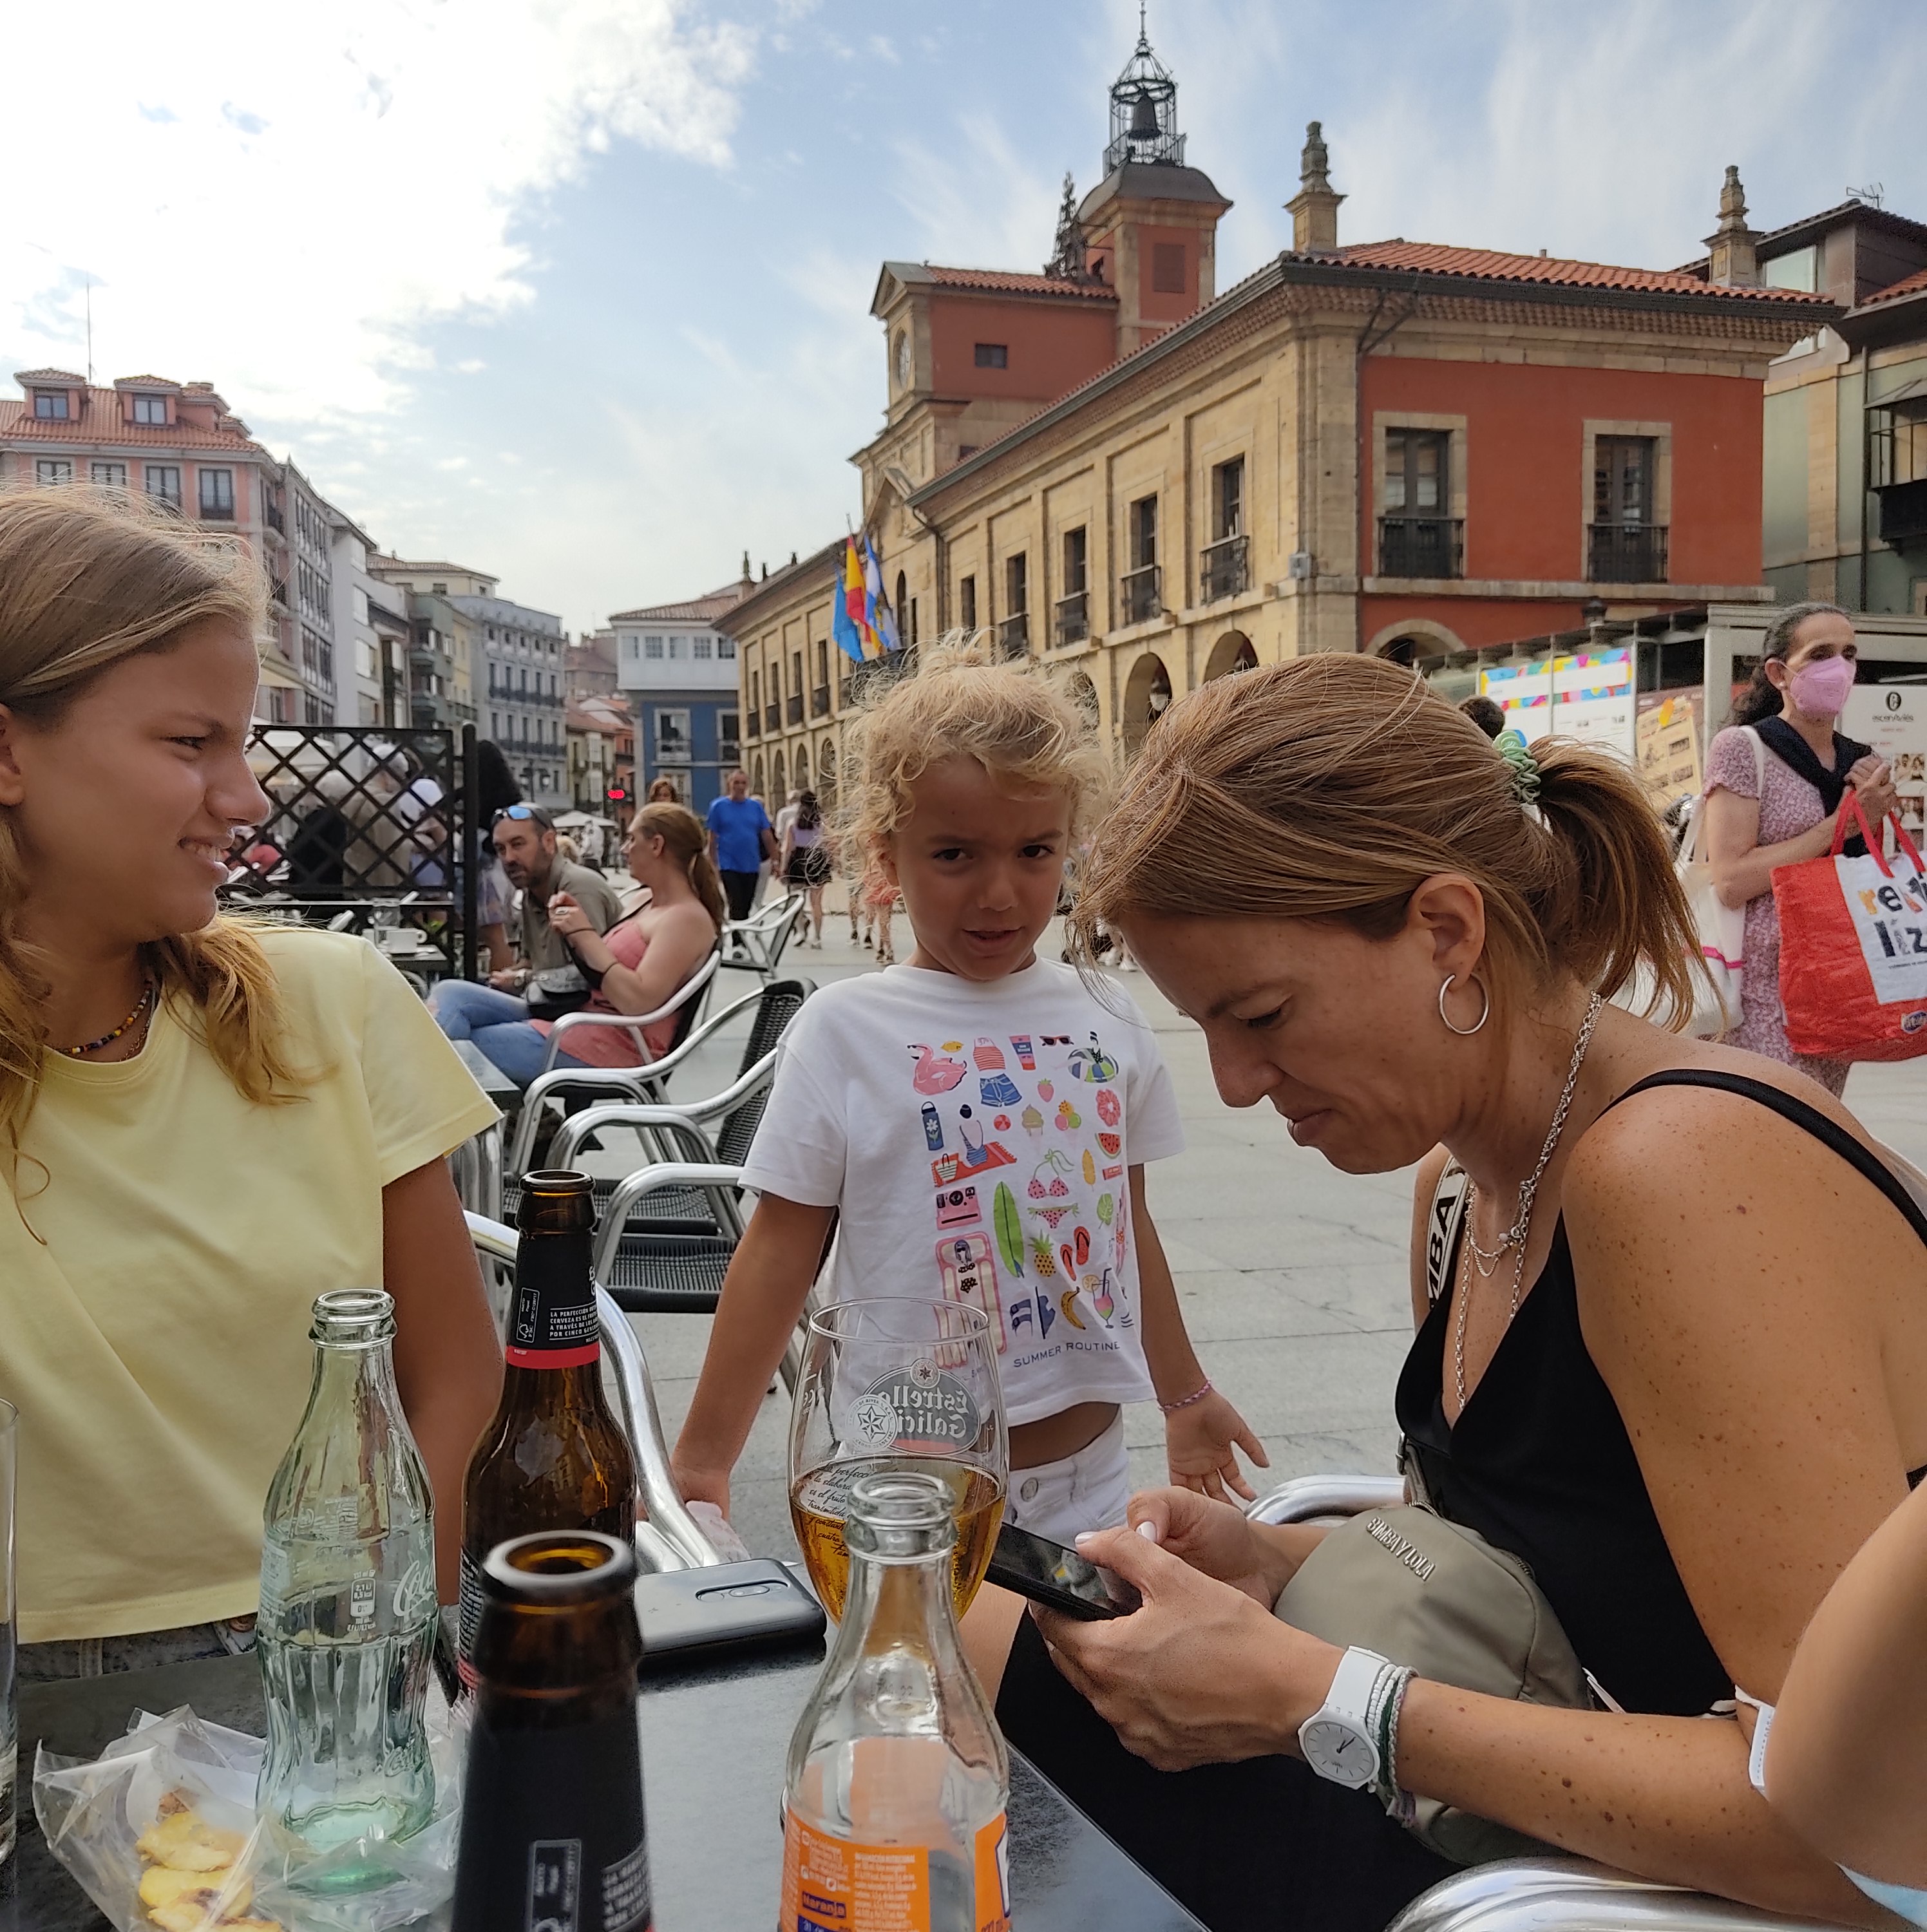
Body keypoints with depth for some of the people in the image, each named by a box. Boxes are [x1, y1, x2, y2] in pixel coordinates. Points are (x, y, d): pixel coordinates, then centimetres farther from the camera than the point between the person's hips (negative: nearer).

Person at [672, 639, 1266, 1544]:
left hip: (1088, 1475, 4)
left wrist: (1185, 1397, 23)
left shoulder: (1107, 1024, 2)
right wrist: (703, 1456, -7)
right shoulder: (845, 1031, -10)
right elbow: (780, 1249, -7)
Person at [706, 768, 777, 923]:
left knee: (747, 906, 9)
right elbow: (713, 837, -1)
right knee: (736, 905, -9)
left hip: (751, 865, 3)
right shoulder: (719, 806, -2)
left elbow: (767, 835, 7)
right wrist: (713, 864, -5)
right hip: (729, 865, -3)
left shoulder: (756, 806, 5)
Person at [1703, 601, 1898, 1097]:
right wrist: (1841, 824, -16)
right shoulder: (1742, 748, -8)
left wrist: (1876, 814, -2)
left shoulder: (1859, 762, 11)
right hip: (1764, 989, -7)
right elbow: (1731, 880, -18)